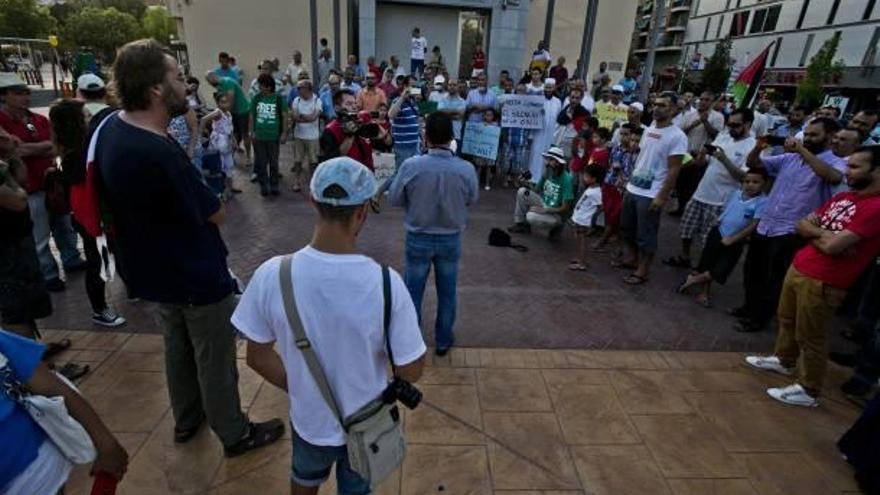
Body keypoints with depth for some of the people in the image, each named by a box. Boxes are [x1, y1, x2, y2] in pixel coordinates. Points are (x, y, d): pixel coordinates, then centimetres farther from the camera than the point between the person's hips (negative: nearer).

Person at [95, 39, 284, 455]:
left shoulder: (110, 128, -3)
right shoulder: (157, 153, -33)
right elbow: (215, 213, -21)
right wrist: (205, 197, -2)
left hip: (157, 269, 9)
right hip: (197, 276, -9)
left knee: (179, 347, 26)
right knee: (215, 360, 10)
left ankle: (186, 419, 47)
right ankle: (235, 434, 31)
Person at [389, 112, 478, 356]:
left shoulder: (410, 166, -19)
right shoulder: (466, 169, -16)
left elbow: (395, 199, -6)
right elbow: (472, 200, 1)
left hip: (418, 238, -1)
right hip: (451, 239, 1)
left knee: (413, 291, 16)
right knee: (446, 292, 18)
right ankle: (443, 339, 33)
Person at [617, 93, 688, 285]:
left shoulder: (677, 136, -13)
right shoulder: (649, 129, 10)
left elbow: (674, 170, -15)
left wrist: (662, 197, -18)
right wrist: (630, 179, 14)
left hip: (651, 194, -7)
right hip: (633, 188, 8)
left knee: (646, 235, 2)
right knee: (627, 228, 18)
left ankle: (642, 271, 15)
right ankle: (631, 258, 37)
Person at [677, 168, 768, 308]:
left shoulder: (762, 202, -17)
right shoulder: (734, 194, -1)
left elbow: (754, 226, -19)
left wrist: (732, 239, -17)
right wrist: (717, 220, -6)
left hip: (735, 242, -4)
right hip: (718, 233, 4)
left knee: (720, 271, -6)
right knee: (707, 264, 11)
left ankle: (693, 280, 15)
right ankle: (704, 292, 27)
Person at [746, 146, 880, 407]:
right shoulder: (841, 197, 11)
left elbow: (832, 246, -24)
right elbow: (802, 224, 10)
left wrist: (815, 231, -4)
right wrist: (824, 233, -10)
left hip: (822, 282, -9)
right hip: (797, 267, 9)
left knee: (809, 336, 4)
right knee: (786, 319, 24)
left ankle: (808, 391, 20)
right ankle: (783, 360, 46)